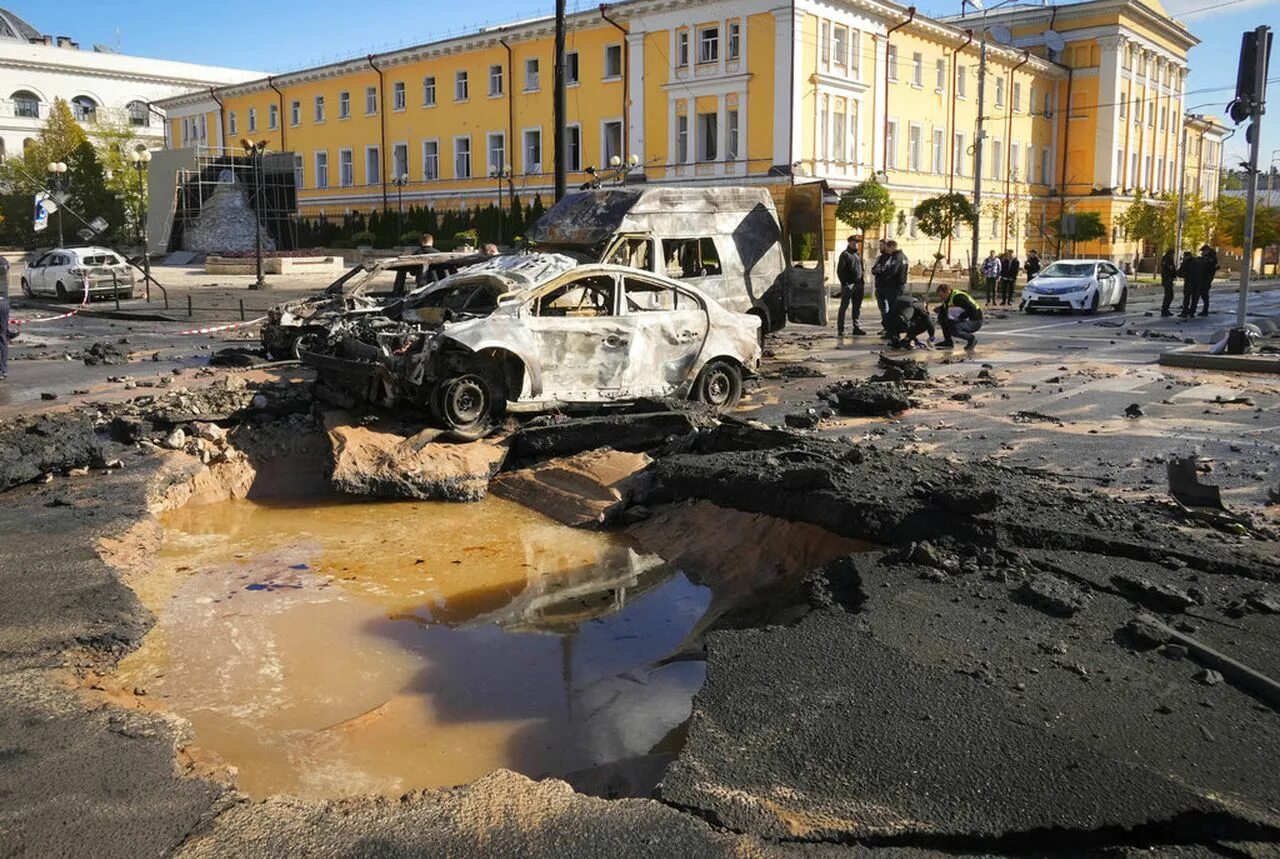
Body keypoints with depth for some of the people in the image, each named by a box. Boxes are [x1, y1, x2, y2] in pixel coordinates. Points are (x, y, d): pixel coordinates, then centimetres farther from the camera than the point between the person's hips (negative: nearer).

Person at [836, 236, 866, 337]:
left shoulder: (858, 254, 17)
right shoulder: (845, 254, -5)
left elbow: (862, 268, 24)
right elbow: (839, 270, -10)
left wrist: (862, 280, 12)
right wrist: (844, 283, -16)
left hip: (858, 284, 7)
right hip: (848, 284, -7)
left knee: (857, 307, 10)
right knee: (844, 307, -5)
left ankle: (856, 327, 18)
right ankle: (840, 329, -4)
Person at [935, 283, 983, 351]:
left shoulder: (958, 297, -25)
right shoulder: (947, 299, 3)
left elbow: (973, 310, -30)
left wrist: (959, 317, -25)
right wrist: (939, 309, -4)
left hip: (975, 322, -10)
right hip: (964, 320, 10)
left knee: (953, 329, -33)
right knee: (941, 317, 5)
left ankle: (972, 339, -6)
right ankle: (948, 342, 11)